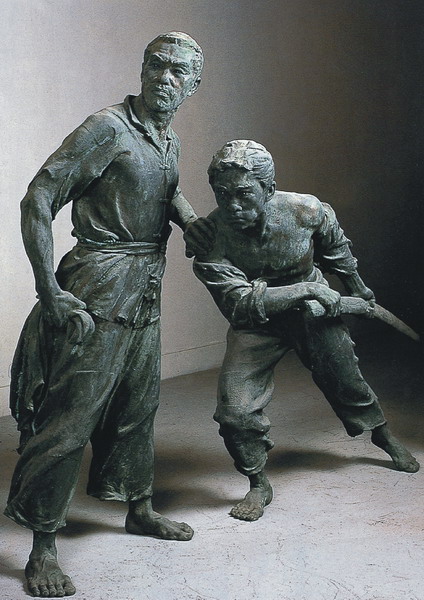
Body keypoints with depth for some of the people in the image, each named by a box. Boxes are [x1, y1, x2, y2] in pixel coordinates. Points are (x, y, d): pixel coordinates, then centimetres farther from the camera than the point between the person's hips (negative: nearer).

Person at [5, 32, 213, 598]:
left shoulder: (171, 142, 14)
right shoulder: (108, 128, -12)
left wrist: (185, 213, 13)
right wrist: (51, 291, -22)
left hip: (146, 295, 9)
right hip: (100, 291, -8)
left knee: (138, 405, 19)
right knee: (70, 417, -7)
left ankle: (139, 509, 36)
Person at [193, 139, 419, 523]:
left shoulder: (305, 210, -24)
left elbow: (335, 244, 0)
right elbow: (241, 302, -38)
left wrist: (355, 286, 16)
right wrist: (307, 289, -41)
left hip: (314, 312, 1)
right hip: (255, 325, -1)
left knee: (346, 382, 17)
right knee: (235, 411, -14)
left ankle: (383, 436, 50)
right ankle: (259, 485, 12)